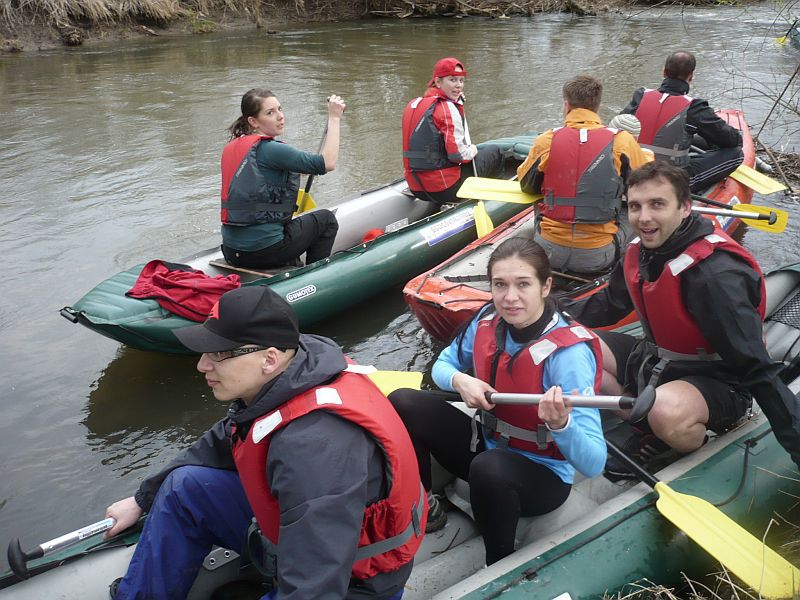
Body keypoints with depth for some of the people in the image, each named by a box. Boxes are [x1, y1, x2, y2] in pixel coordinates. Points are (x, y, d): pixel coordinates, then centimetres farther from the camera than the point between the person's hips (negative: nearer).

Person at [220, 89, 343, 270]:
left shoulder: (231, 148, 8)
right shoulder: (269, 149, -16)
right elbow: (328, 163, -20)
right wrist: (334, 117, -13)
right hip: (263, 251, -8)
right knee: (326, 219, 15)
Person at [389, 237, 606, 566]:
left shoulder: (569, 352, -28)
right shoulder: (487, 321, -10)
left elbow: (594, 463, -31)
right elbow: (443, 364, 8)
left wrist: (561, 424, -53)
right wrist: (460, 381, -16)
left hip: (544, 476, -5)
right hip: (488, 446, 6)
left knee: (489, 467, -39)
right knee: (402, 403, -9)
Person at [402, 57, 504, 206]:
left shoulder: (413, 105, 9)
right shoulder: (447, 107, -16)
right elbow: (457, 153, -22)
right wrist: (472, 151, 3)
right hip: (446, 190, -8)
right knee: (494, 151, 14)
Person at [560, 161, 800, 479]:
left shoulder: (715, 273, -30)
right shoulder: (640, 251, -5)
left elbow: (757, 368, -29)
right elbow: (609, 304, 15)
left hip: (718, 381, -8)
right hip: (657, 360, 8)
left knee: (667, 411, -41)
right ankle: (646, 423, 0)